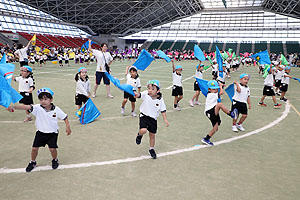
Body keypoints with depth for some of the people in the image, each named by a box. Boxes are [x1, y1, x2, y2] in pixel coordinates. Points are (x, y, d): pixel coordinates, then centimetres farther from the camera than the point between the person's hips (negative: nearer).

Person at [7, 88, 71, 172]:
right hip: (40, 132, 2)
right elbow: (27, 107, -33)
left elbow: (64, 117, -4)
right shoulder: (37, 108, -17)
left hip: (52, 133, -2)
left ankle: (55, 160, 24)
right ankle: (33, 162, 34)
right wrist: (14, 107, -47)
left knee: (52, 149, -9)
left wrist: (67, 127, -9)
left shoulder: (56, 109, -16)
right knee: (34, 148, 5)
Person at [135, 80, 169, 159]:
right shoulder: (145, 94, -13)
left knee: (152, 135, 10)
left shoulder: (160, 99, -10)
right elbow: (139, 95, -29)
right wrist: (135, 95, -52)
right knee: (143, 130, -23)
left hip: (153, 118, 2)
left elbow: (163, 110, -2)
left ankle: (151, 149, 35)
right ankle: (139, 135, 16)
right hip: (144, 115, -1)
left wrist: (165, 119, -7)